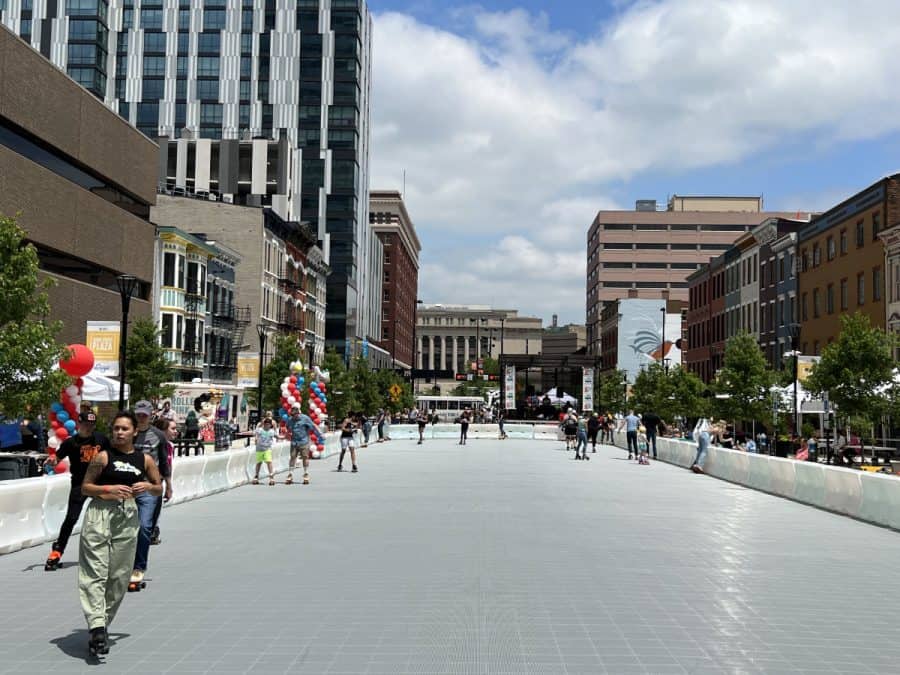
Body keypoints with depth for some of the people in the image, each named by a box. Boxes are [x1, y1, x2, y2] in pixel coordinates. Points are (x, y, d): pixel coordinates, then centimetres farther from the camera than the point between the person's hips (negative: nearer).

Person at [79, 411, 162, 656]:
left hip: (128, 518, 3)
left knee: (119, 576, 8)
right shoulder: (103, 457, -2)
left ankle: (102, 625, 21)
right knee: (95, 572, -12)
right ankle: (97, 627, -18)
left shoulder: (145, 459, 6)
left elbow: (158, 490, 16)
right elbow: (85, 488, 2)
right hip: (100, 514, -3)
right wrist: (109, 489, -13)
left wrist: (148, 486, -6)